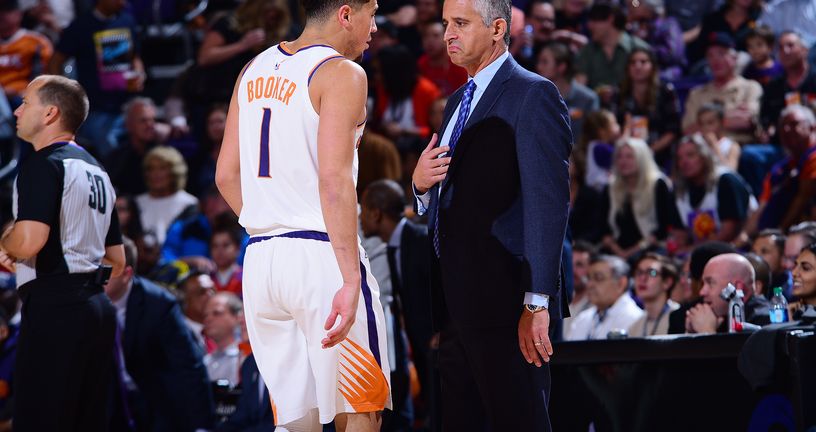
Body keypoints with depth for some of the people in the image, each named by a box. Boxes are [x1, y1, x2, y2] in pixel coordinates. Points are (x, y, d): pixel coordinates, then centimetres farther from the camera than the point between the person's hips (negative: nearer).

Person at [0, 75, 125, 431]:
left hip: (54, 308, -9)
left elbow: (29, 240, -22)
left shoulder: (44, 164, -7)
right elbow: (117, 261, 24)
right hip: (98, 306, 9)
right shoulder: (96, 170, 21)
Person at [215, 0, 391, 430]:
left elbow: (226, 175, 16)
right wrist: (351, 279, -21)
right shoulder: (341, 74, -8)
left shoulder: (254, 71, 15)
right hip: (321, 256, -7)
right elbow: (334, 180, -18)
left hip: (260, 260, 7)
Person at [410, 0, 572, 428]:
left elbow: (548, 204, -15)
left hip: (503, 297, -9)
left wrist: (537, 302, -21)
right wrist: (421, 184, 3)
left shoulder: (533, 96, -7)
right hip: (456, 298, 9)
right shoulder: (458, 103, 20)